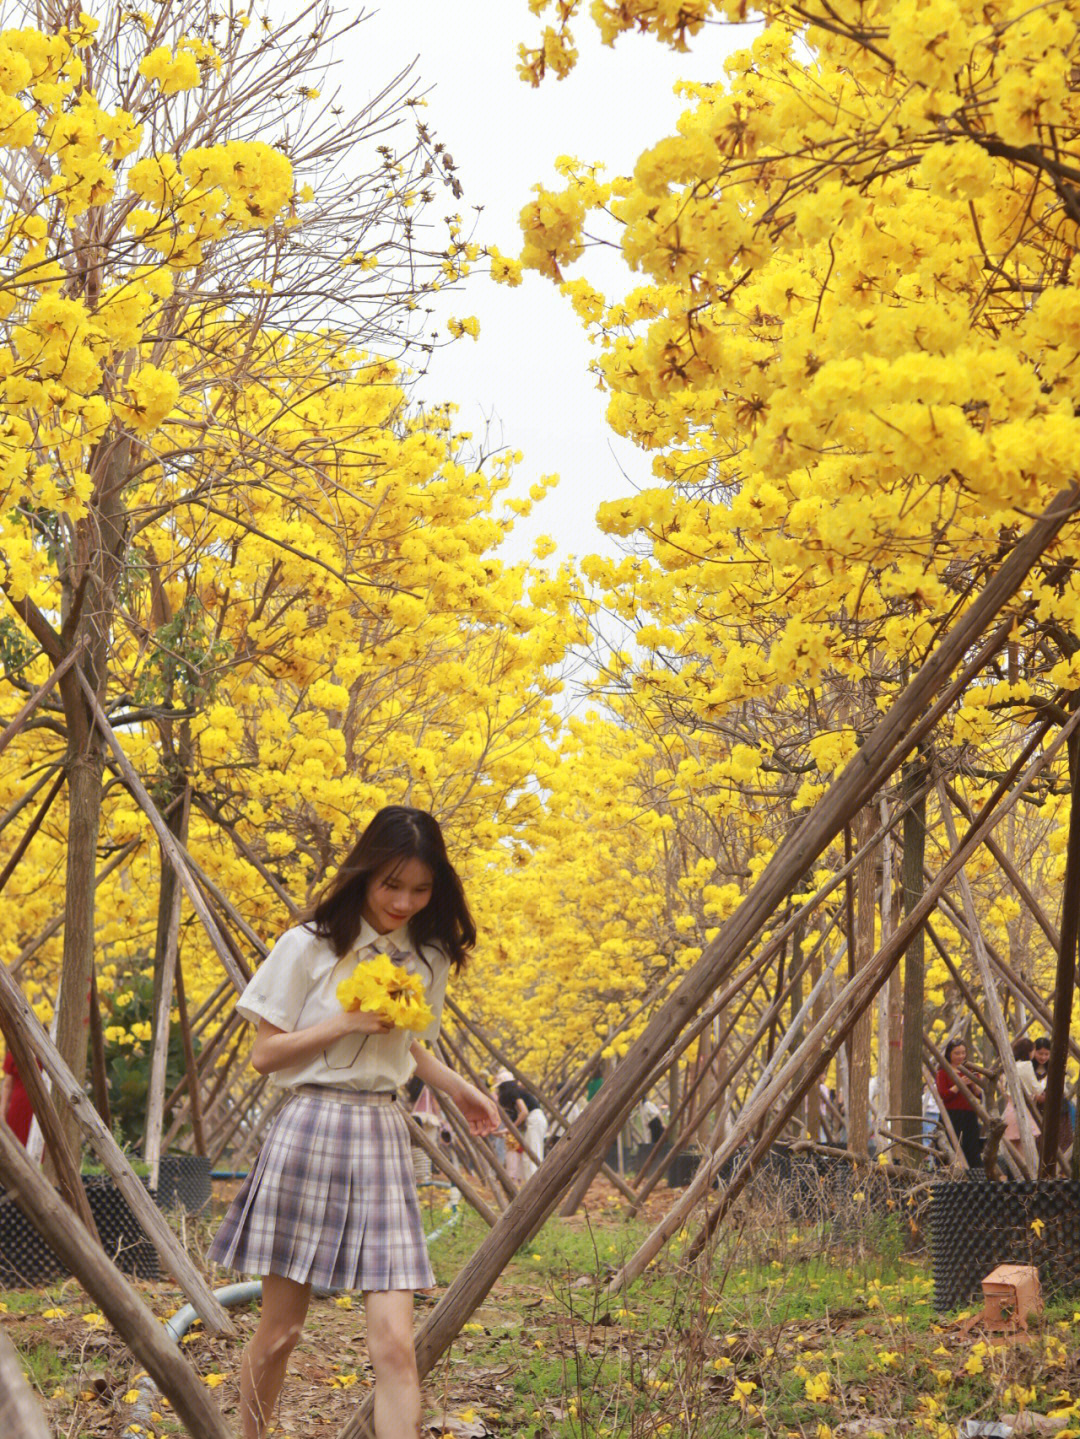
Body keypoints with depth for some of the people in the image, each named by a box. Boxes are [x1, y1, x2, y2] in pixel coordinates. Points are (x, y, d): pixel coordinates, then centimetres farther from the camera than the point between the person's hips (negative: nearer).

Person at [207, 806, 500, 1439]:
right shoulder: (310, 946, -4)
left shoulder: (429, 958, 10)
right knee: (281, 1329, 7)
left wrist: (459, 1087, 11)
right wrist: (346, 1021, -12)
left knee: (395, 1343, -7)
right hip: (310, 1130, -3)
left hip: (384, 1137, 3)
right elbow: (264, 1054, -2)